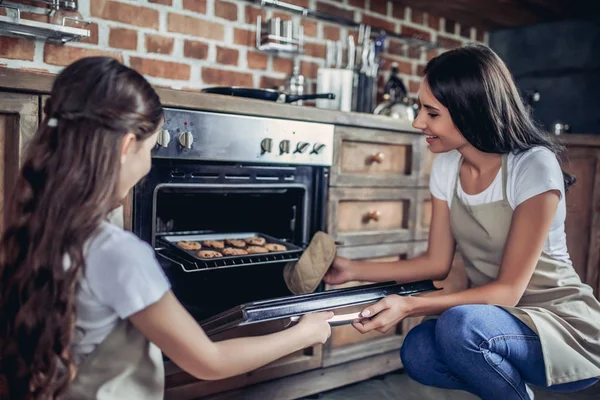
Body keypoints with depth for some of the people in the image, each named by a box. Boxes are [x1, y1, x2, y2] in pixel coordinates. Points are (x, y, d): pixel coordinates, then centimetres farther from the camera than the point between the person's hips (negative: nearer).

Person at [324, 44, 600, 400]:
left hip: (565, 325, -5)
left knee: (459, 325, -33)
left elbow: (508, 290, -19)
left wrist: (411, 306, -29)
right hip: (497, 318, 5)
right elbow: (437, 262, 3)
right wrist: (354, 270, -5)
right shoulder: (446, 167, -2)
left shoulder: (534, 167, -21)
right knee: (418, 353, -23)